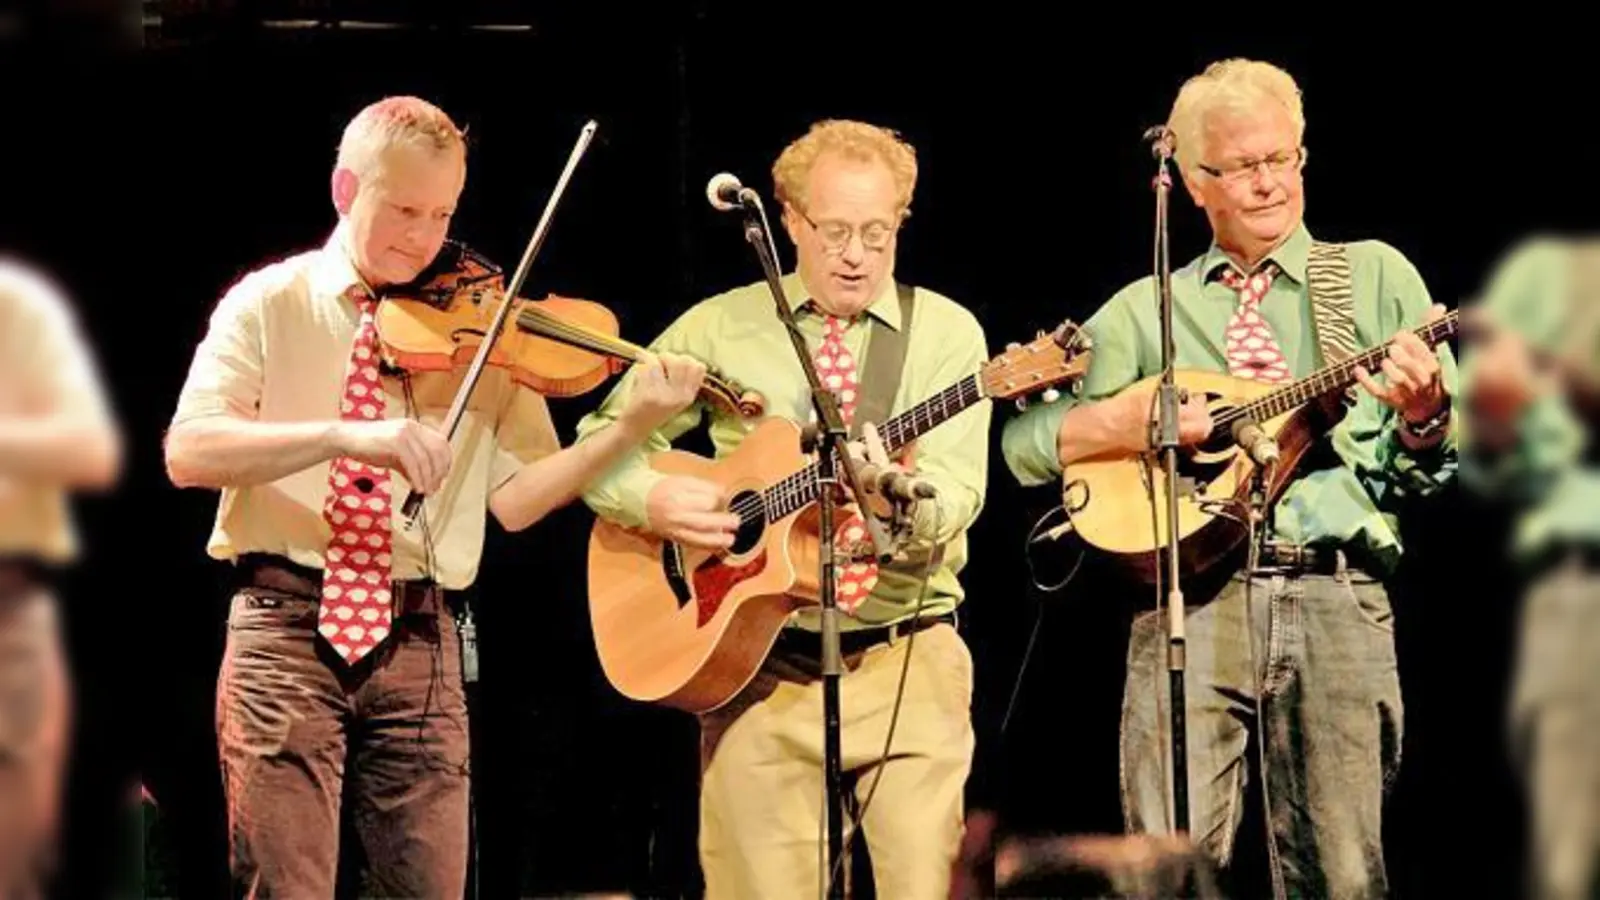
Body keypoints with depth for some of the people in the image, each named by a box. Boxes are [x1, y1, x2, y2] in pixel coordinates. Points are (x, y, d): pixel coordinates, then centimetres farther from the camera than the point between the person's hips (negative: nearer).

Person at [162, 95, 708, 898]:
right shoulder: (270, 304, 2)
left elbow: (513, 497, 1)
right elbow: (188, 452, -12)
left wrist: (629, 428, -13)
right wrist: (346, 435, -25)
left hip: (417, 640, 2)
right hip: (287, 627, -2)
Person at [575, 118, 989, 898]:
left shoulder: (945, 332, 4)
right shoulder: (719, 328, 7)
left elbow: (953, 501, -8)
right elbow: (599, 444, 9)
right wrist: (653, 500, -11)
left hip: (908, 659, -1)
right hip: (760, 659, 1)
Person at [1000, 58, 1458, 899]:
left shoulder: (1375, 277, 16)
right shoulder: (1145, 310, 18)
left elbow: (1430, 472, 12)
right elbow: (1023, 440, 13)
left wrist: (1423, 416, -11)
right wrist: (1121, 420, -5)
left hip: (1336, 600, 0)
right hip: (1192, 599, 0)